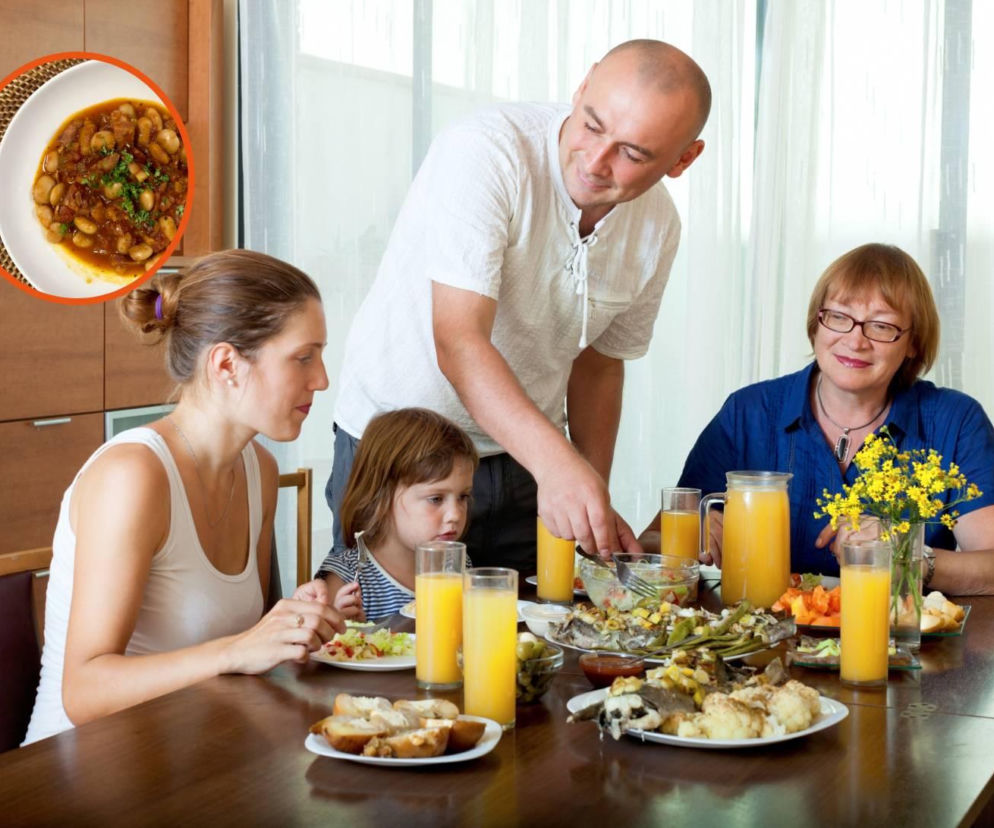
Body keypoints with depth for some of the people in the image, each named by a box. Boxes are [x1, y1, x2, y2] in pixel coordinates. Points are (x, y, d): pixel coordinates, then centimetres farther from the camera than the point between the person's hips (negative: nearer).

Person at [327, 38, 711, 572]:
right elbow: (458, 341, -32)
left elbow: (599, 362, 9)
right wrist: (556, 461, -44)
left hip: (522, 458, 5)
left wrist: (594, 501, -1)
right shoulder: (485, 152, -24)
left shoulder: (658, 228, -4)